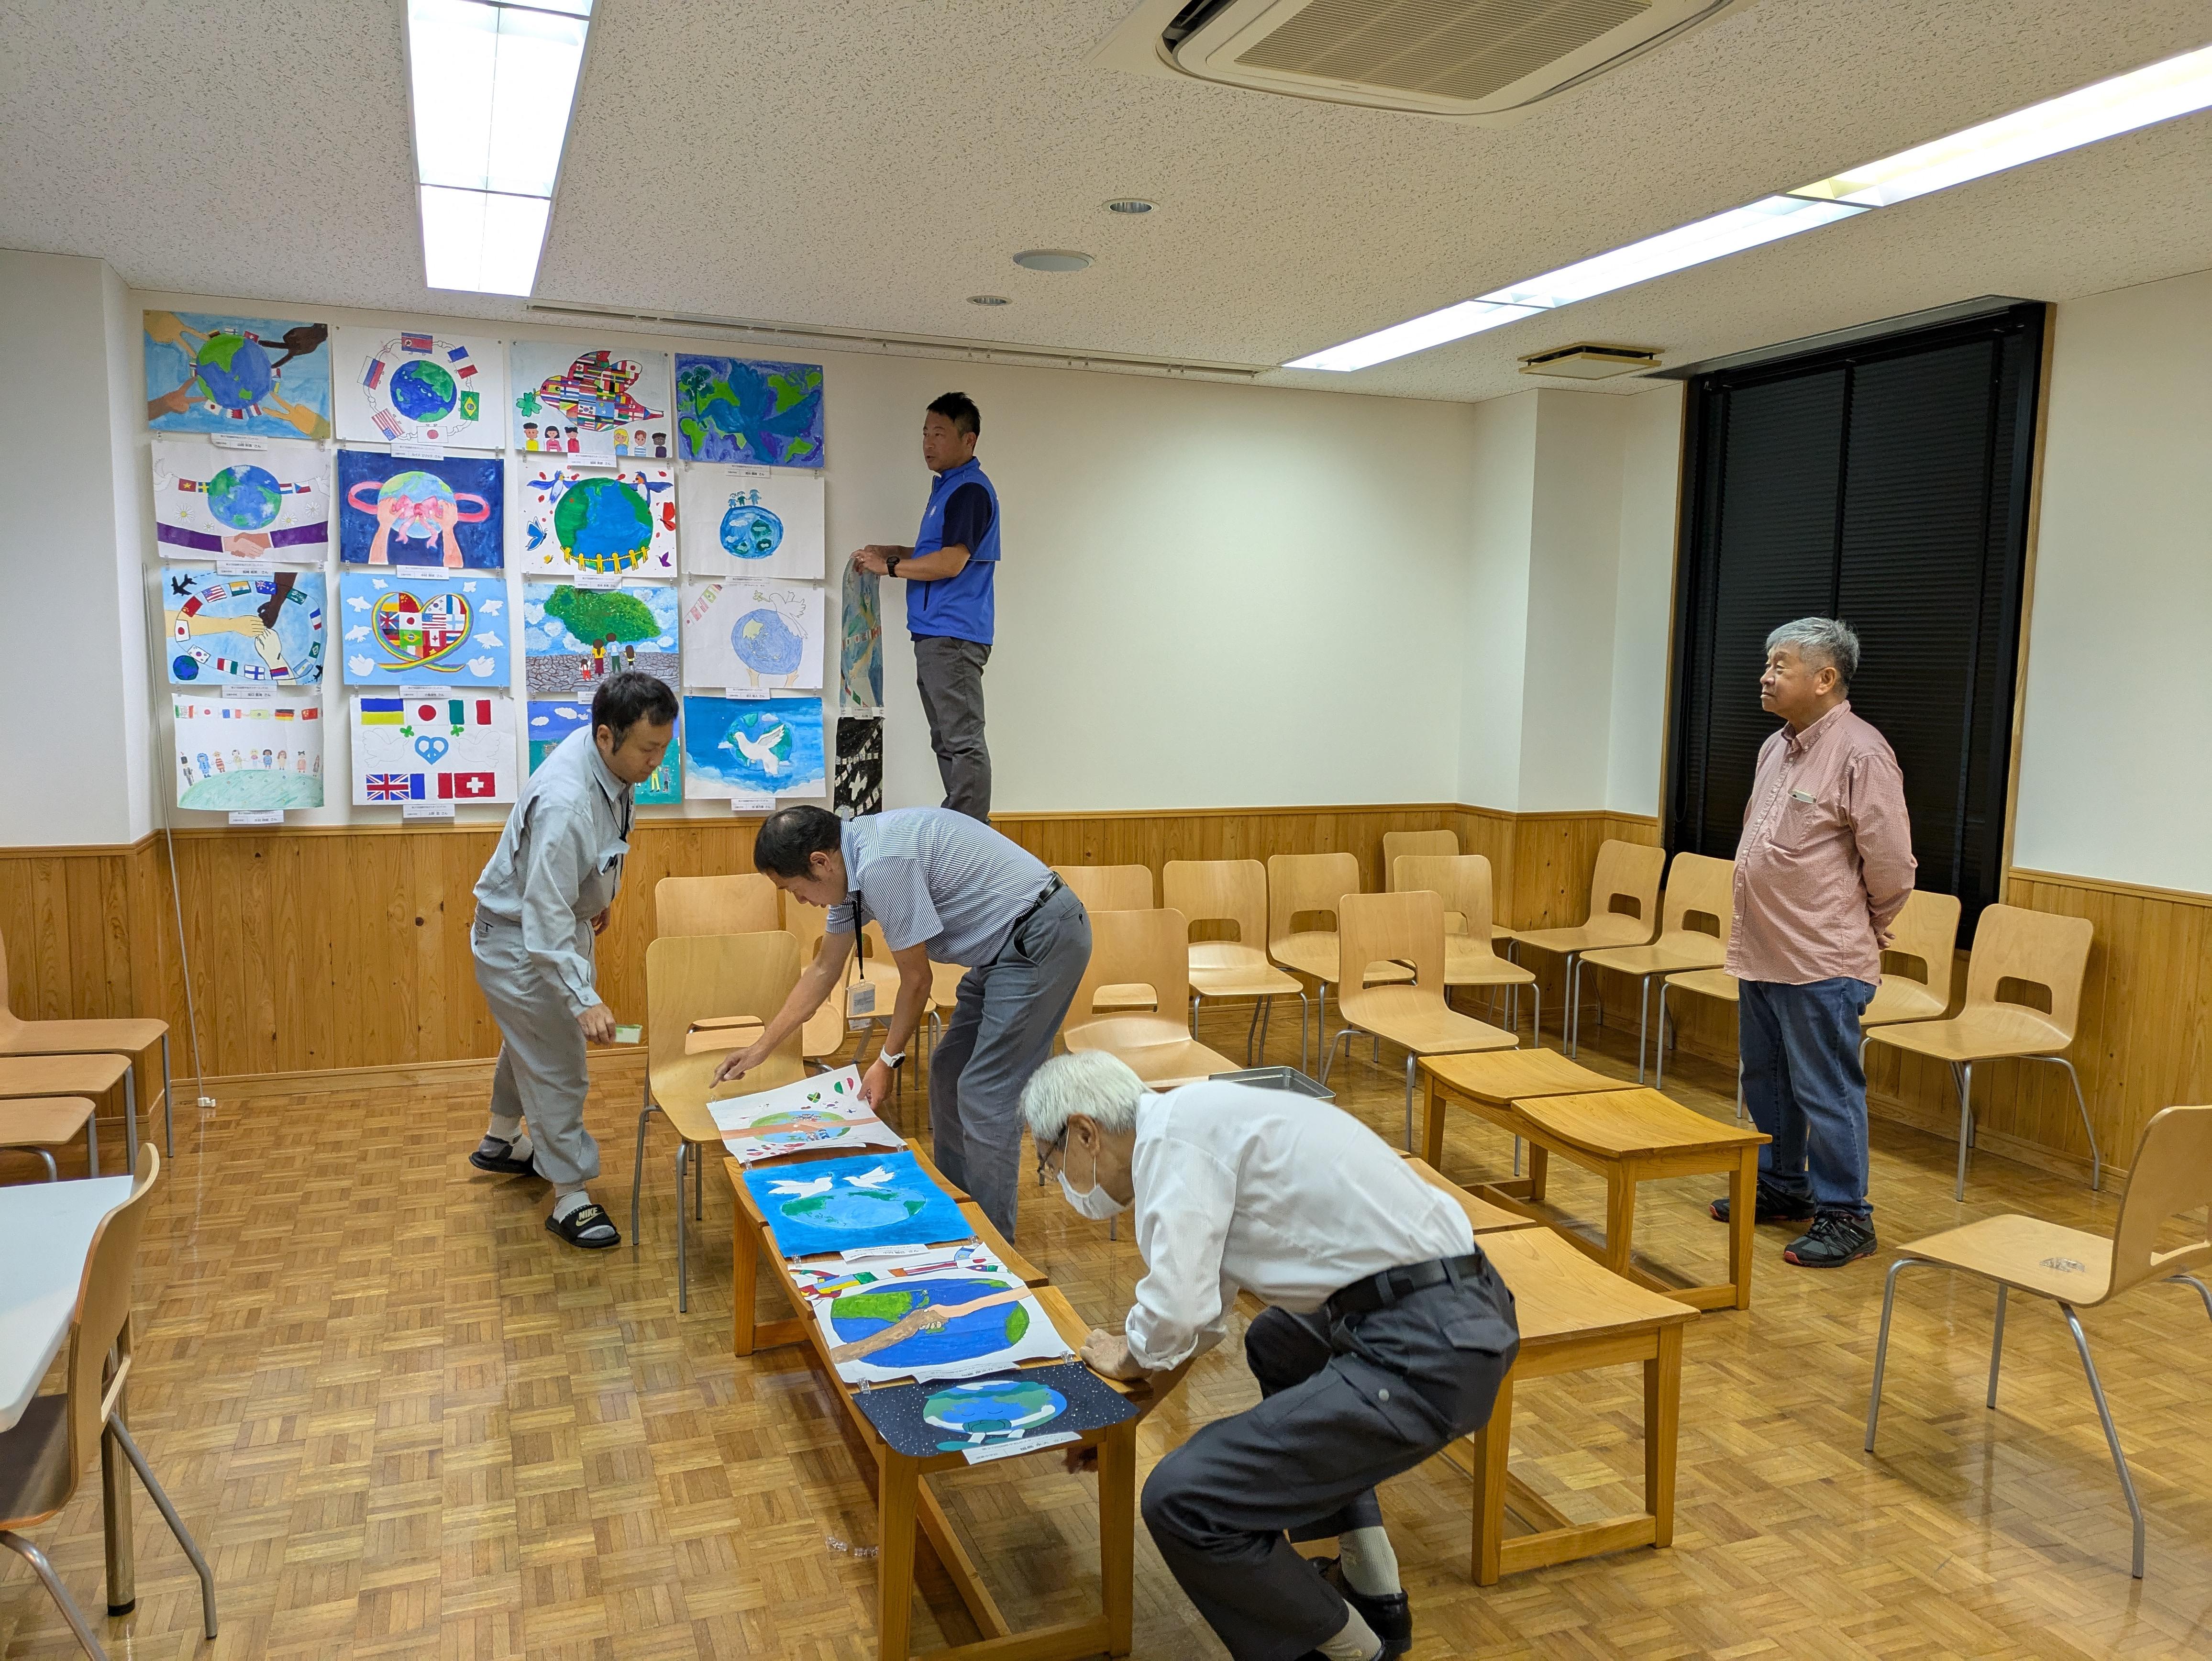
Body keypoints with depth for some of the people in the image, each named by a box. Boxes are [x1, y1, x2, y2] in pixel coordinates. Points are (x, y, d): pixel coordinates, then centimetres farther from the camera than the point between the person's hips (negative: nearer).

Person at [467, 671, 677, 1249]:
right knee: (557, 1067, -1)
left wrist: (598, 897, 20)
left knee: (529, 1038, 28)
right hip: (520, 939, -10)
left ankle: (500, 1141, 51)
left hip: (564, 919, 10)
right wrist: (584, 1000, -43)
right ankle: (570, 1198, 14)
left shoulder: (609, 760, -13)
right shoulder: (565, 804, -39)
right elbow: (544, 919, -39)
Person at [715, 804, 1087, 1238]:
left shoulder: (882, 862, -24)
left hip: (1041, 937, -10)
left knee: (985, 1095, -9)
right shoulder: (851, 863, 6)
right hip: (1006, 944, 10)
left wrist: (888, 1061, 1)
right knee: (948, 1074, 16)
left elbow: (916, 980, -13)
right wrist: (762, 1047, 24)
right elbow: (824, 970, 18)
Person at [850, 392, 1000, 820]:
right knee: (948, 742, 12)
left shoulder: (971, 489, -11)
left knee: (963, 743, -10)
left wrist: (890, 566, -9)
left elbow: (952, 561, -18)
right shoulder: (947, 487, 21)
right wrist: (895, 553, 16)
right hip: (935, 635, 11)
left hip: (955, 636, -11)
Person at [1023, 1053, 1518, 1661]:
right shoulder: (1200, 1115, 18)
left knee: (1182, 1500, -11)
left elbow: (1177, 1311, -19)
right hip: (1464, 1314, 11)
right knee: (1277, 1345, 37)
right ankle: (1373, 1592, 36)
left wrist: (1131, 1355, 4)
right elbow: (1203, 1310, 30)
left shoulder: (1173, 1135, -11)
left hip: (1424, 1356, -10)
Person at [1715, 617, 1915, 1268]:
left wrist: (1866, 926, -1)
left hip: (1821, 963, -9)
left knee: (1826, 1092, -1)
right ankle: (1781, 1185, 35)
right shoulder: (1776, 748, 12)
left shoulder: (1860, 754, -16)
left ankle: (1844, 1216, 12)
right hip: (1762, 953, 9)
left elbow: (1891, 865, -15)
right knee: (1765, 1079, 19)